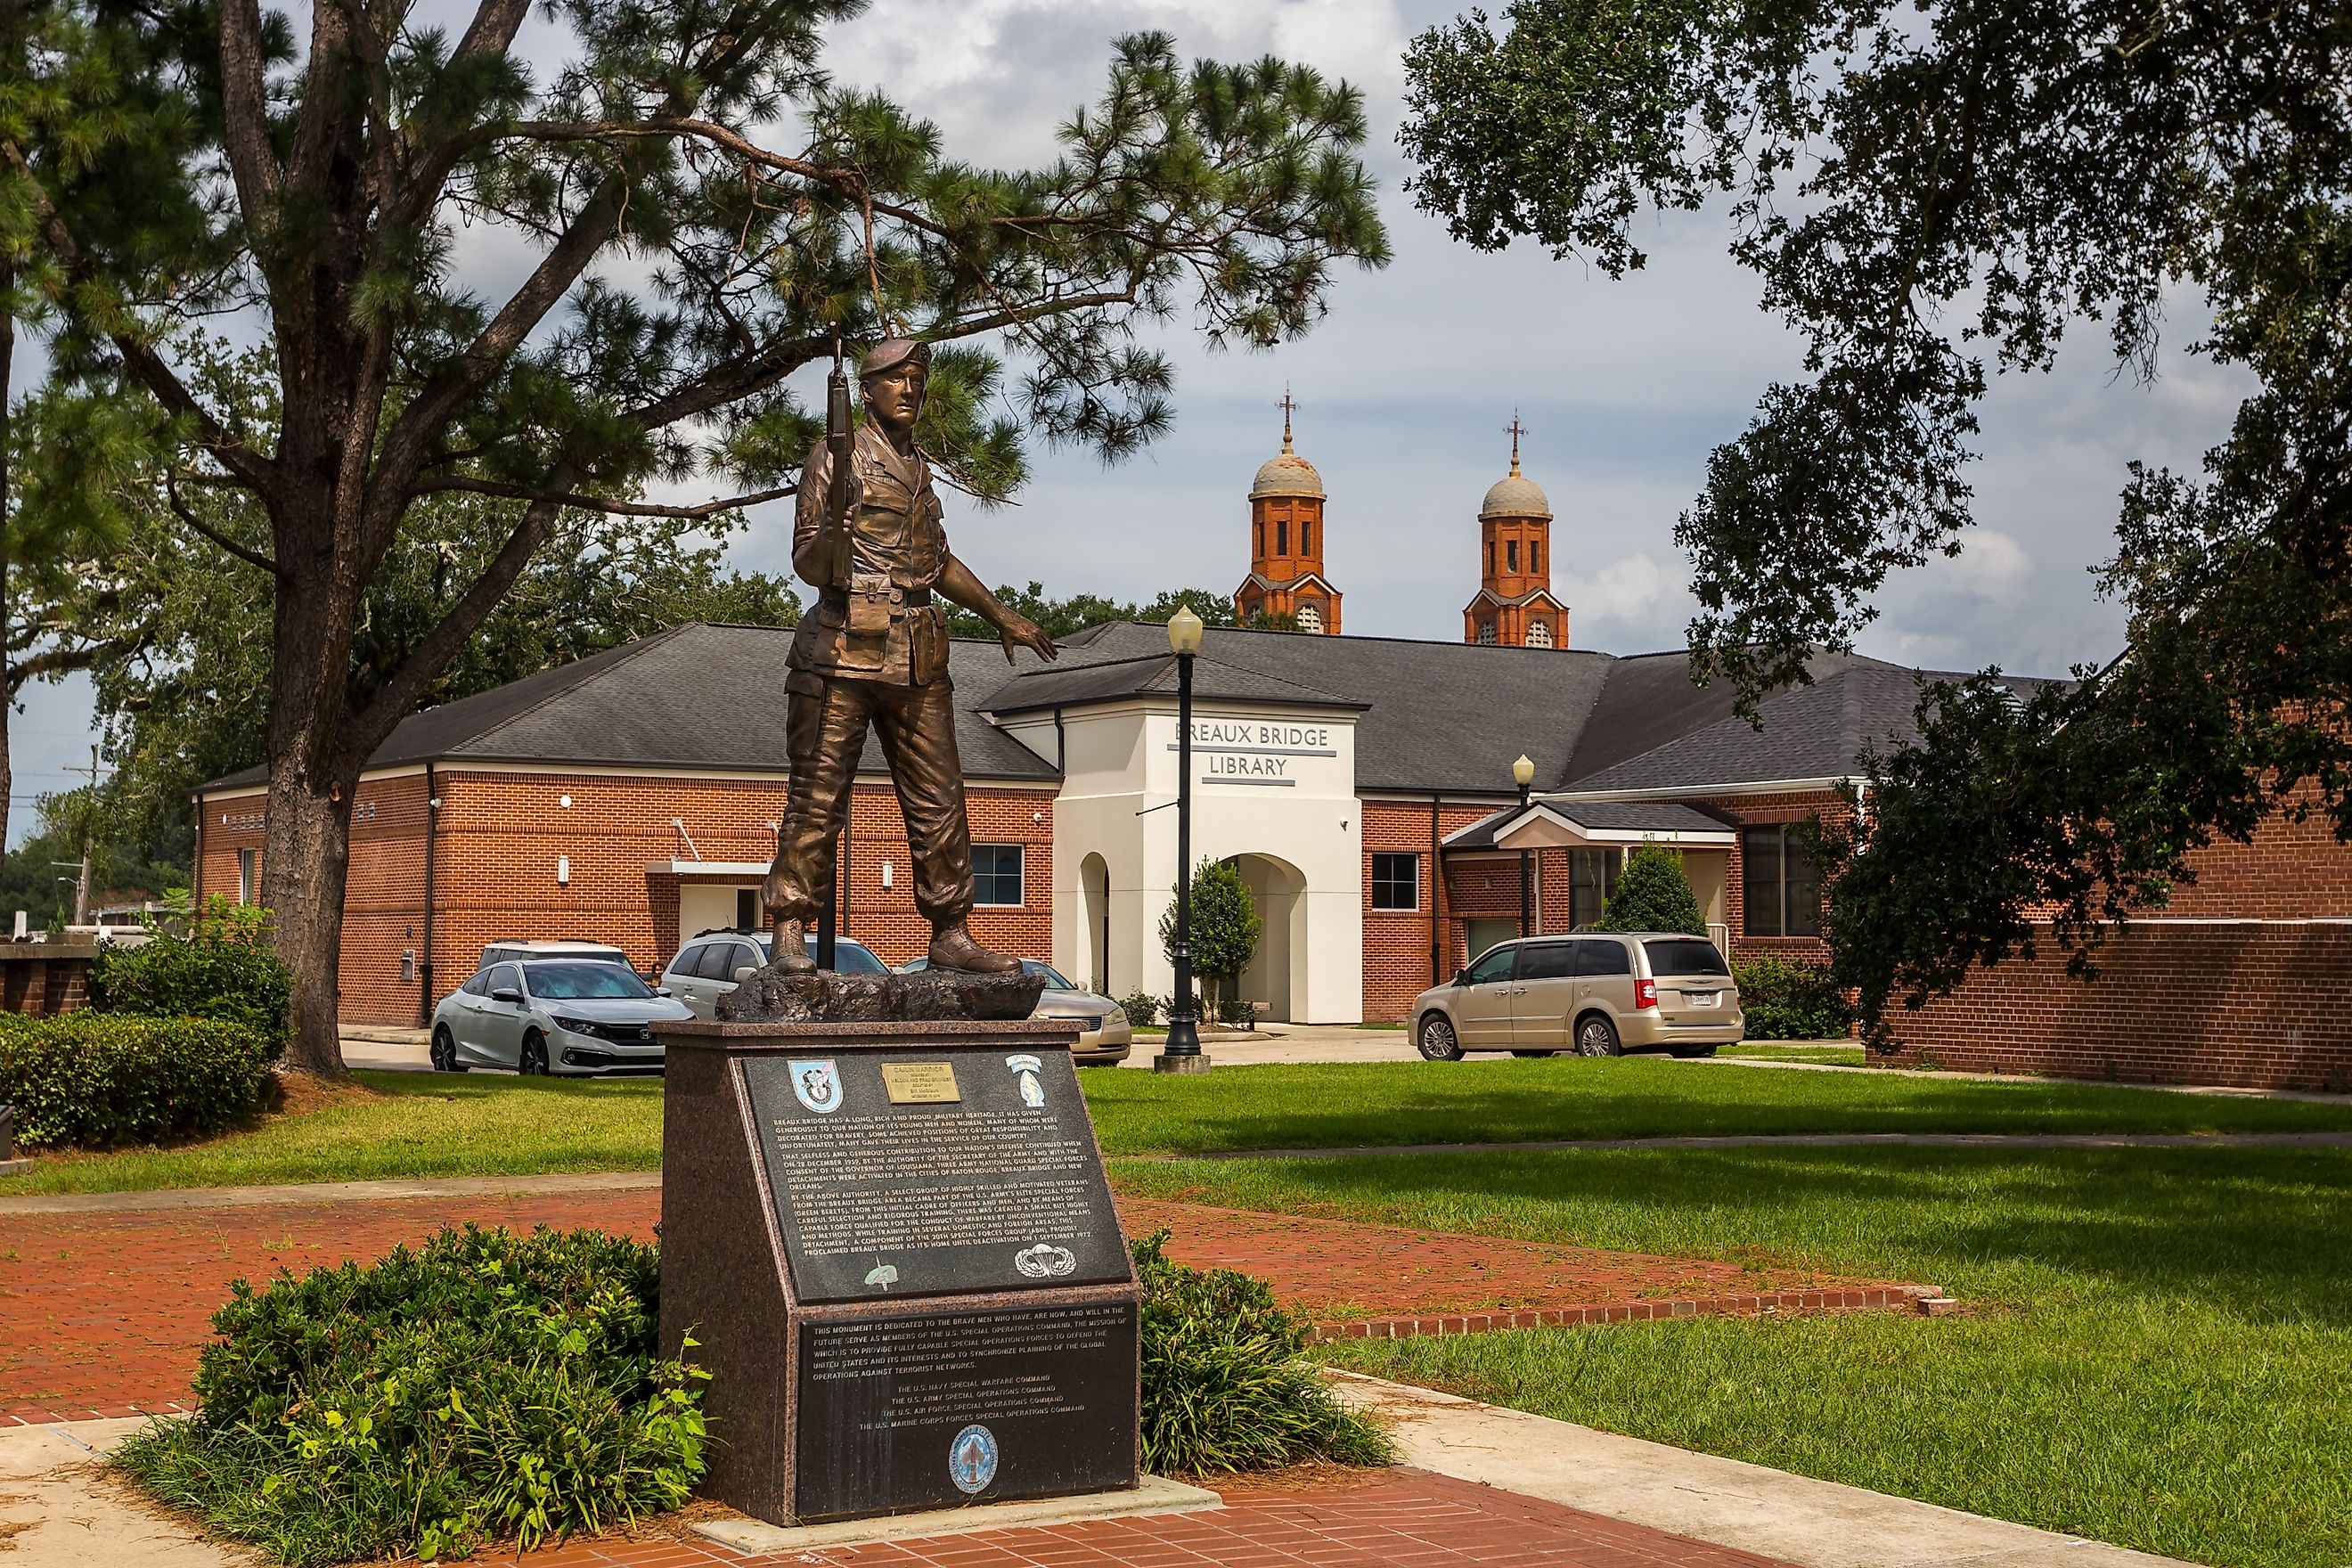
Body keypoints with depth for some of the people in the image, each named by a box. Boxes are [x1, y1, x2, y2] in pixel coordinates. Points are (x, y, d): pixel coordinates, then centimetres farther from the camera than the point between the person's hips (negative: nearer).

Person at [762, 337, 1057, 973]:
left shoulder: (917, 468, 20)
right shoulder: (836, 459, -1)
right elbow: (807, 565, -6)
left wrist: (1002, 617, 39)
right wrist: (829, 534, -28)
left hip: (917, 658, 7)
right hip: (843, 651, -7)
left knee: (939, 800, 6)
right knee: (818, 798, -6)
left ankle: (951, 935, 12)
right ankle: (790, 936, -3)